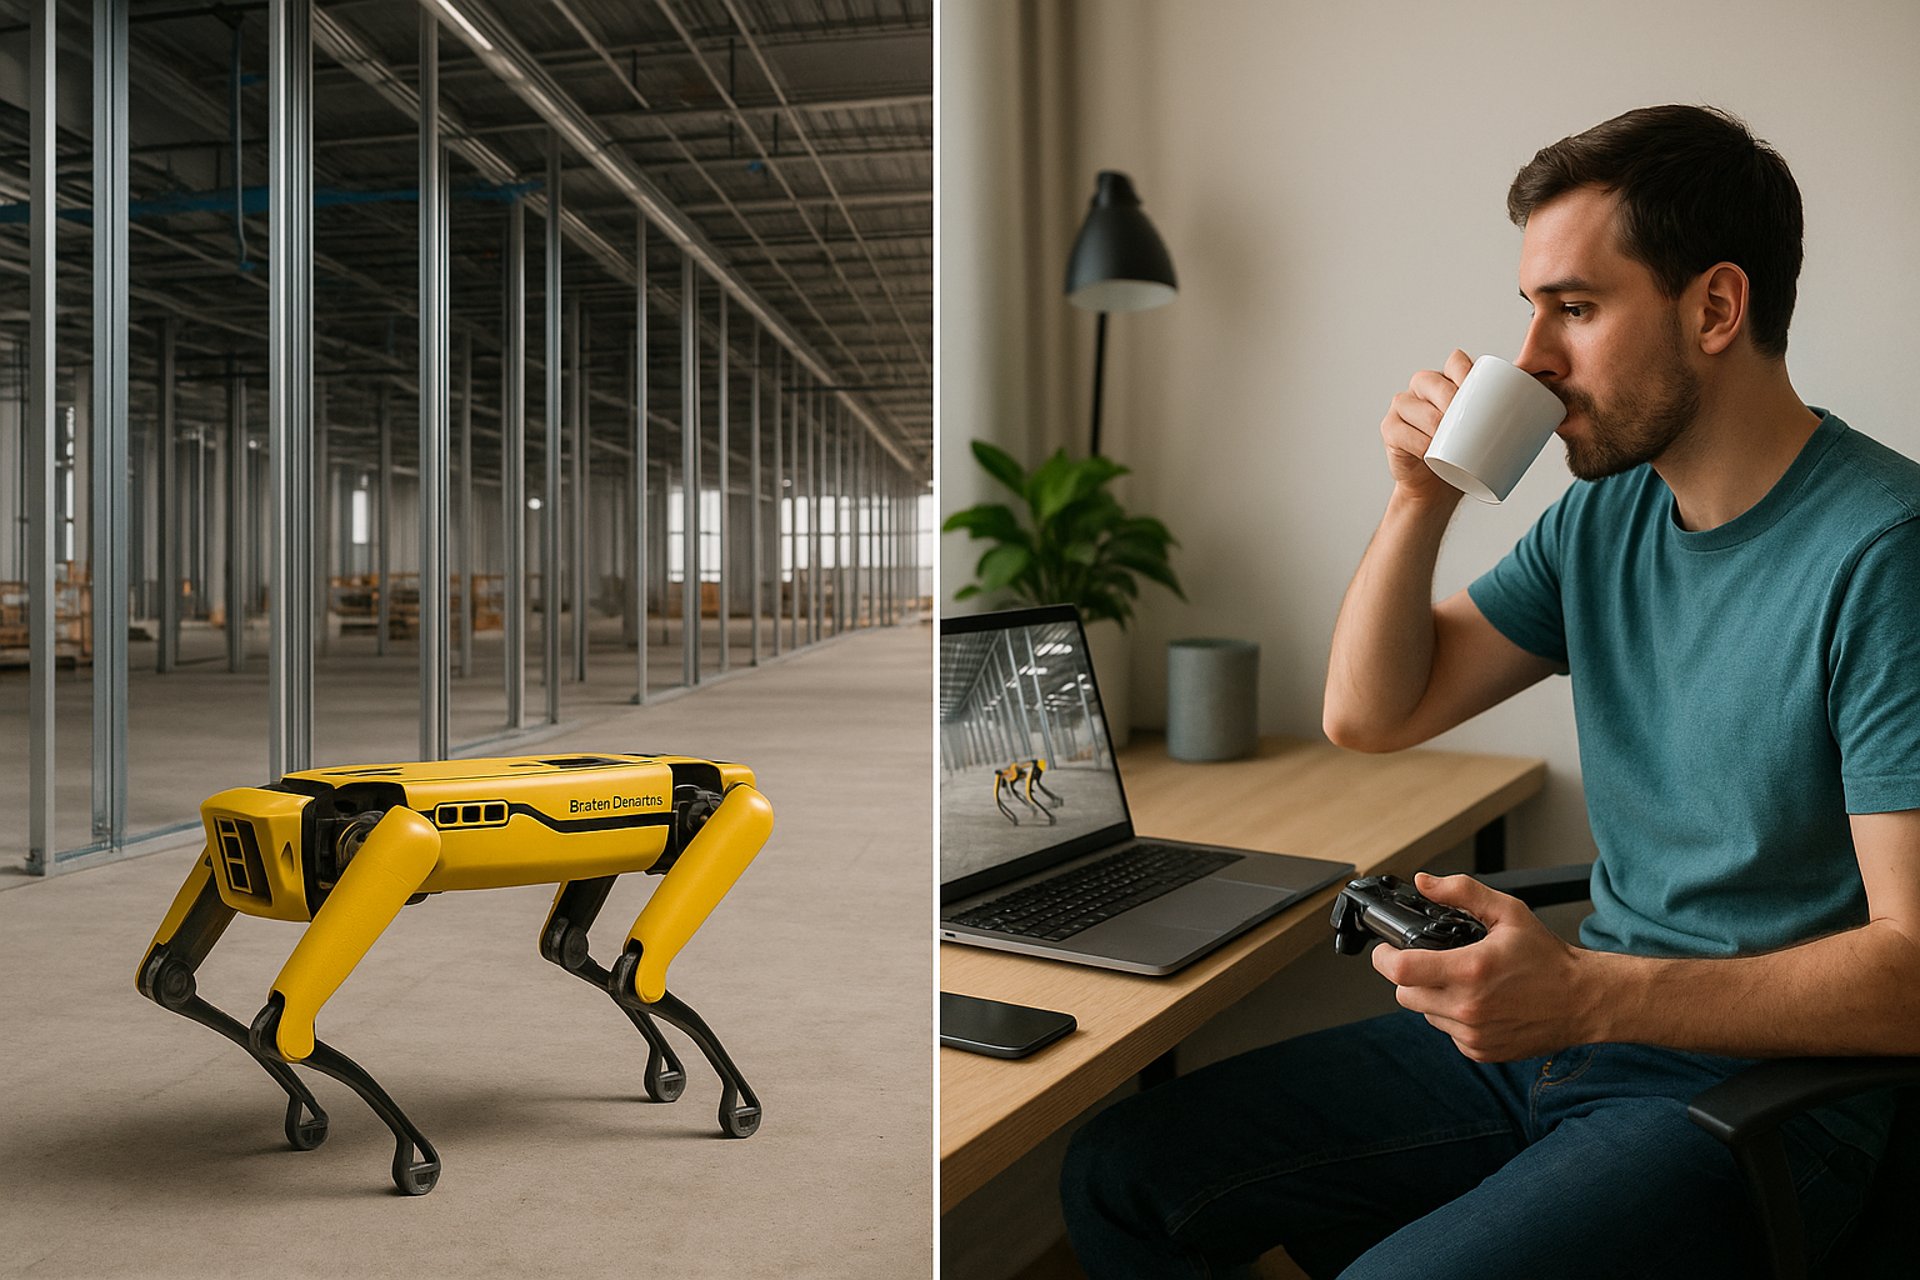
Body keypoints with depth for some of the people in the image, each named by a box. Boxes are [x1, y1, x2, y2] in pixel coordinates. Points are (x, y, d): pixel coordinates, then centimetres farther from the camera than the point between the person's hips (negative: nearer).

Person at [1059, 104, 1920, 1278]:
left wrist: (1591, 997, -32)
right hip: (1569, 1022, 7)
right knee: (1124, 1170, -1)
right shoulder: (1609, 513, 7)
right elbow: (1372, 714, 9)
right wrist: (1421, 500, -4)